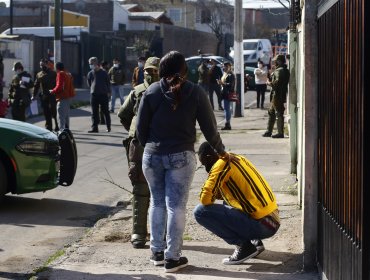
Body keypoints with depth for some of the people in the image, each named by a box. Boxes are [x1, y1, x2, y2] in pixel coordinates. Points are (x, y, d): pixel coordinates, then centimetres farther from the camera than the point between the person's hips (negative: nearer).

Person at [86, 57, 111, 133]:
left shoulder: (104, 73, -1)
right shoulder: (90, 73, 5)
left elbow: (108, 83, 5)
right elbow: (89, 84, 18)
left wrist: (108, 92, 3)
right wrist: (93, 89, 10)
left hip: (103, 95, -3)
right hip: (93, 94, 3)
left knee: (105, 111, 5)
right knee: (94, 112, 1)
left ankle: (108, 127, 15)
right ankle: (94, 128, 4)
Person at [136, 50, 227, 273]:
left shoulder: (152, 91, -1)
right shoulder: (196, 92, -3)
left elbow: (141, 128, 1)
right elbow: (209, 128, -1)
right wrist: (221, 151, 14)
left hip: (152, 155, 2)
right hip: (181, 156, -2)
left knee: (157, 203, 16)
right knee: (176, 206, 2)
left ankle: (157, 252, 23)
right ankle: (172, 257, 4)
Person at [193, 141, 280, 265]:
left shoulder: (221, 164, -10)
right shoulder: (237, 158, 16)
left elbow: (205, 199, -15)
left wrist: (214, 194, 7)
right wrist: (219, 193, 17)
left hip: (262, 225, -9)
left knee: (200, 211, -10)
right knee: (228, 203, 34)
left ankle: (244, 246, -6)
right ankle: (255, 241, 17)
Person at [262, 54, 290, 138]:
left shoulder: (280, 70, -15)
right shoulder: (285, 70, 17)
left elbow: (277, 82, -25)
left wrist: (269, 83, -9)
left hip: (278, 95, -11)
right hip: (276, 95, 11)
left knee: (279, 113, -7)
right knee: (271, 112, 17)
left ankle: (280, 133, -4)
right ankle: (269, 131, 22)